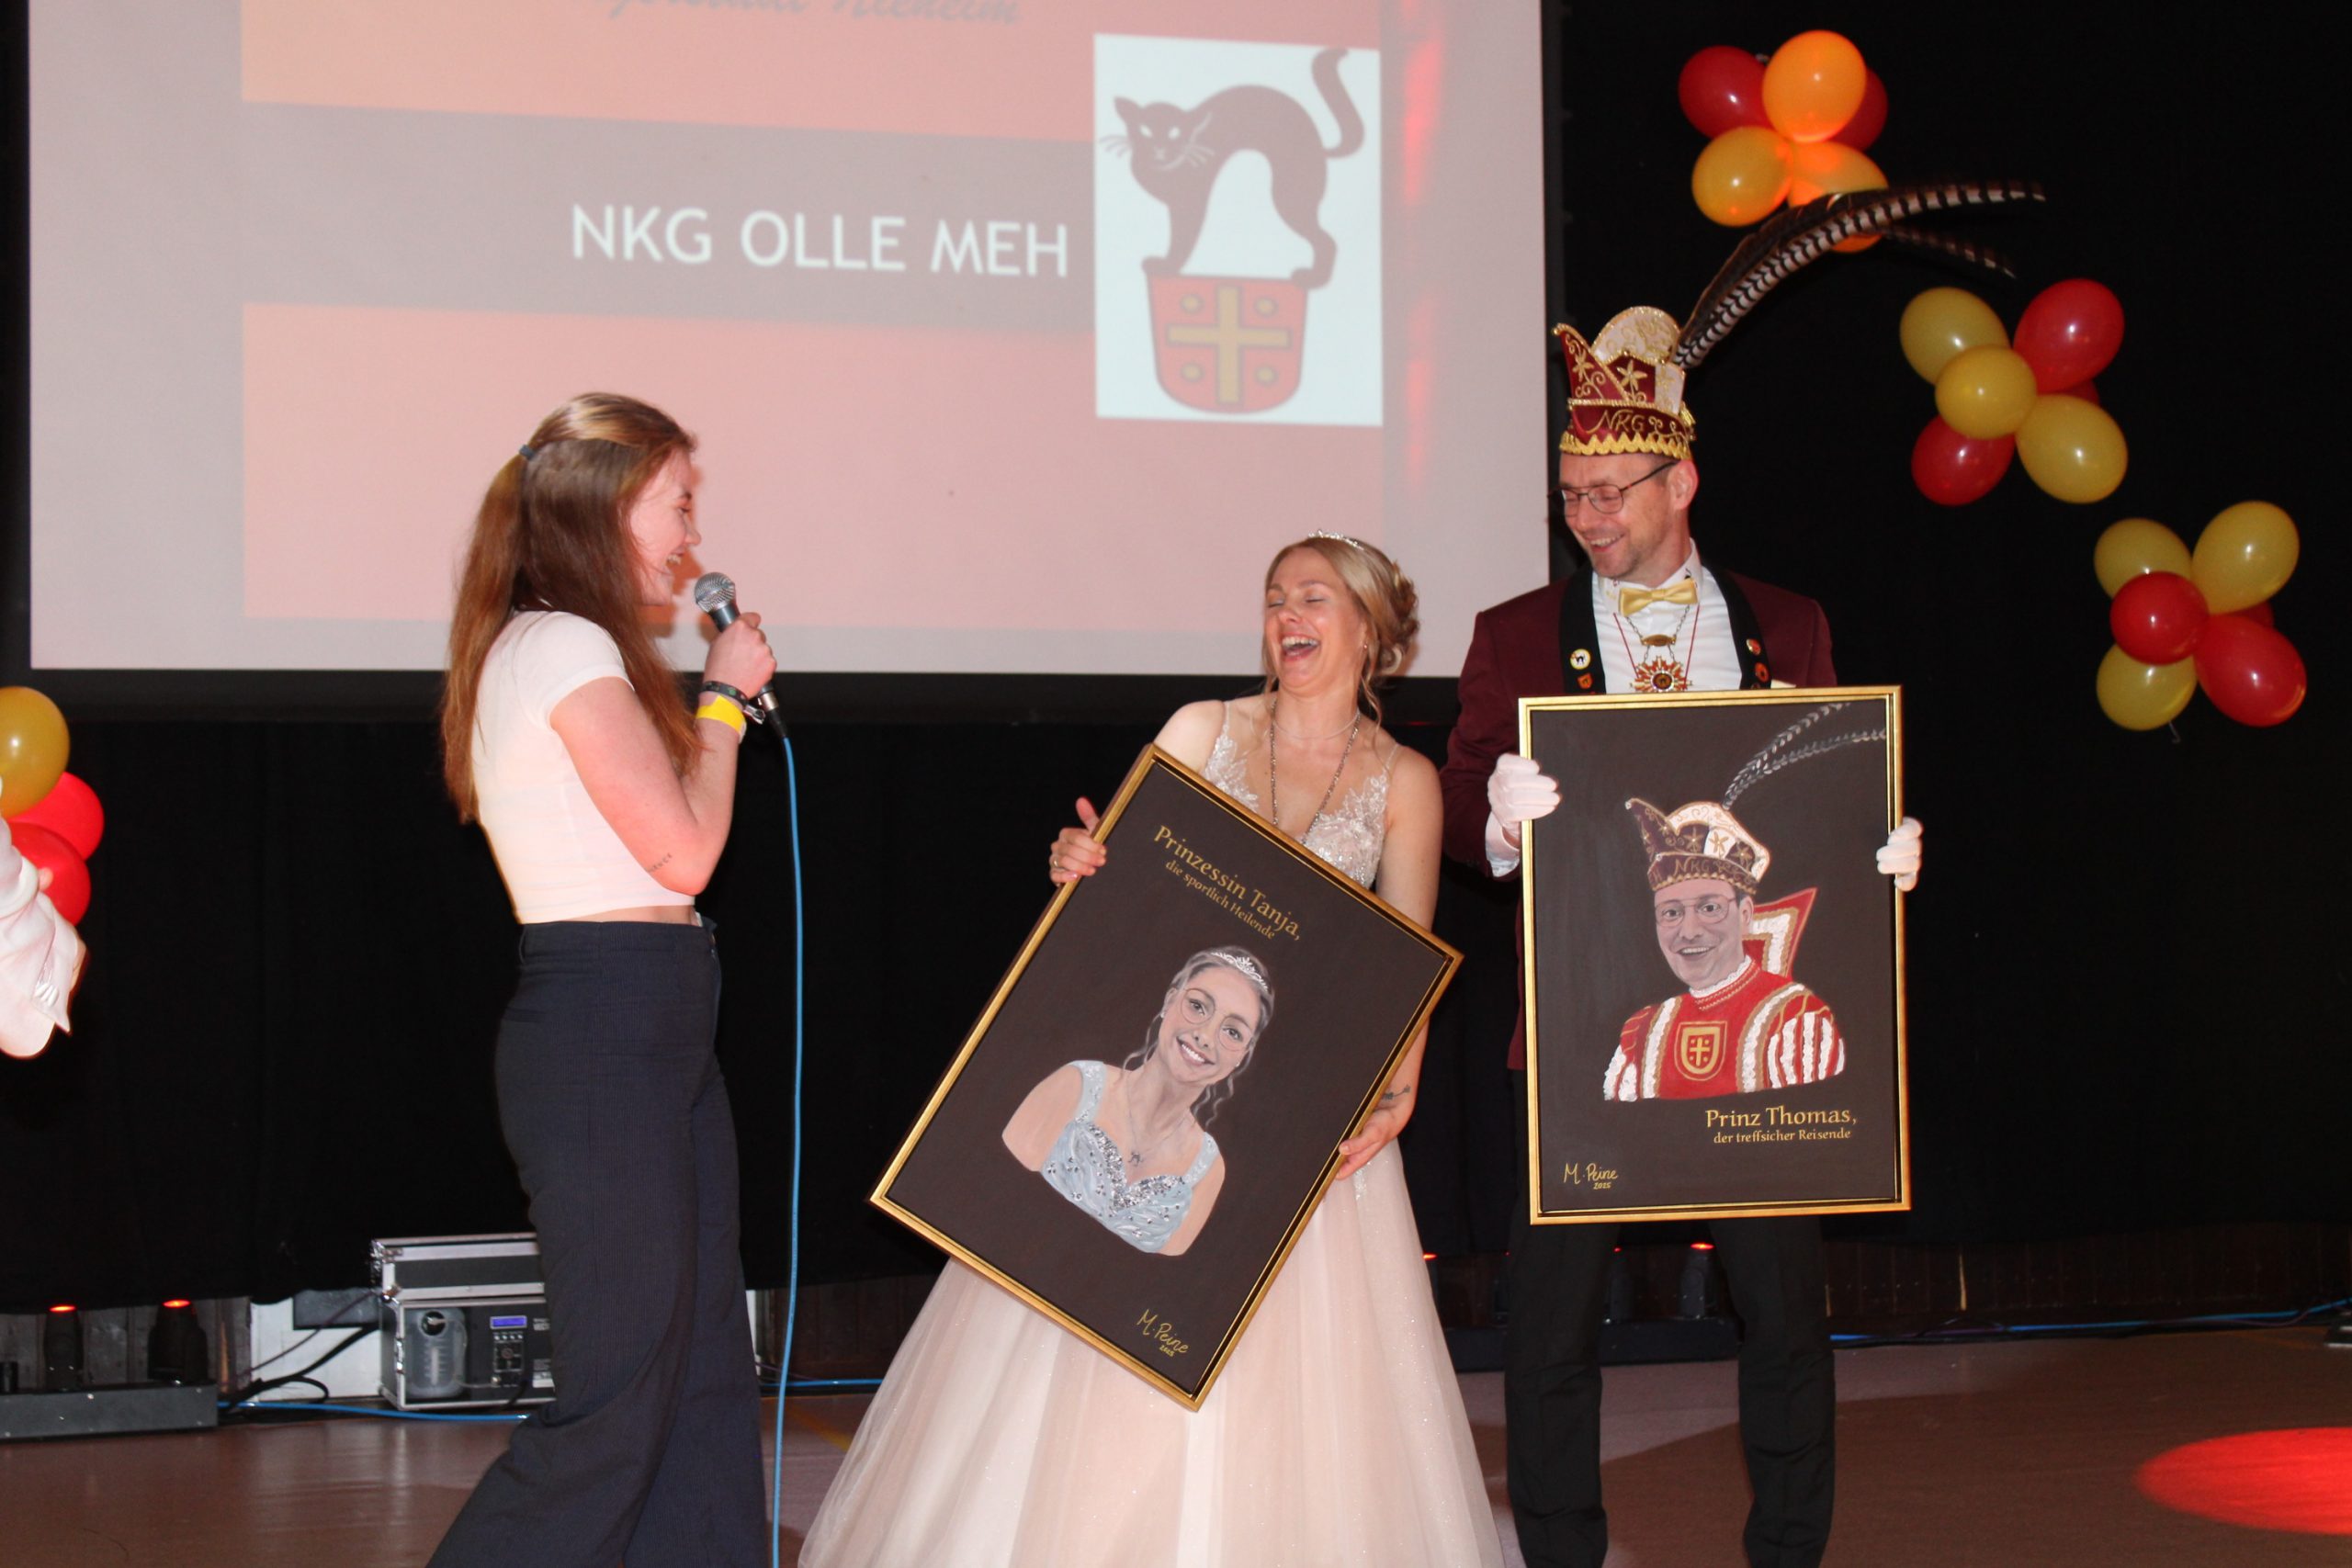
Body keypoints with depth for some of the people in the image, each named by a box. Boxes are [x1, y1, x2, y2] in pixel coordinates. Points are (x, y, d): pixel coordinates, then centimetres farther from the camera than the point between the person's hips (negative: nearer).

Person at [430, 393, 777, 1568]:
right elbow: (683, 848, -14)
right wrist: (724, 696, -4)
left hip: (652, 1032, 10)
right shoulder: (565, 646, -12)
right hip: (603, 1038, -10)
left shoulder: (558, 650, 19)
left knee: (706, 1381, 10)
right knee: (620, 1399, -8)